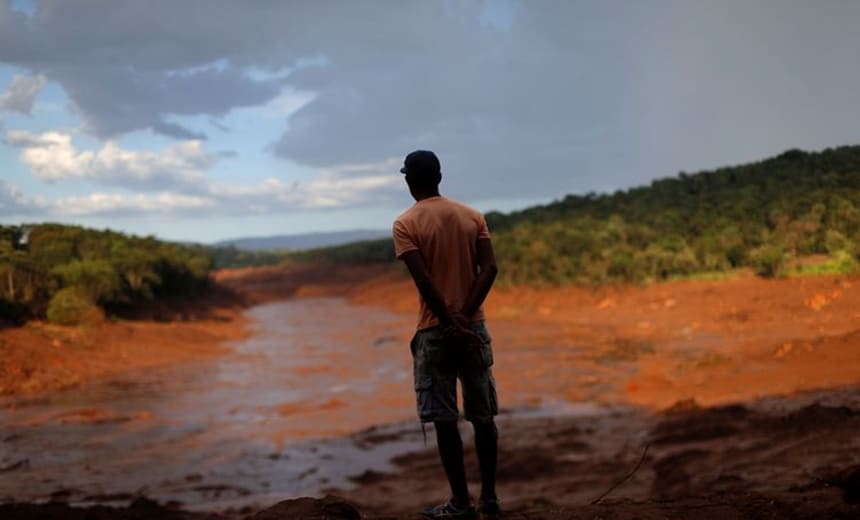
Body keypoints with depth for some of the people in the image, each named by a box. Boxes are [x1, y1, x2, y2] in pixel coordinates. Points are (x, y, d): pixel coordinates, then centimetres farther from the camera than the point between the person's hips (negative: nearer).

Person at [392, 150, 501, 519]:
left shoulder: (405, 224, -5)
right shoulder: (472, 216, 7)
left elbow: (424, 280, -16)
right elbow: (490, 268, -6)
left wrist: (451, 324, -15)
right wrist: (465, 315, -10)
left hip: (435, 330, -4)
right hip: (474, 326, 4)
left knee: (444, 419, 2)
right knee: (483, 416, 11)